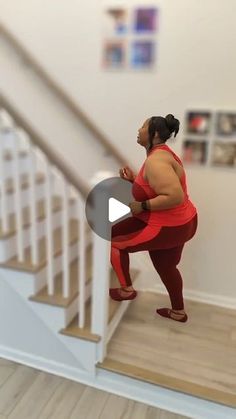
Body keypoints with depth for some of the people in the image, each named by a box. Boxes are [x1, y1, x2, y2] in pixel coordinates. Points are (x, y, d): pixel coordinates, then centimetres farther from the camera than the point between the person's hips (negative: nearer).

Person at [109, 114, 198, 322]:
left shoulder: (155, 161, -25)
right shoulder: (161, 153, 9)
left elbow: (175, 196, -34)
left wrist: (142, 206, -25)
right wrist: (134, 179, 5)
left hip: (167, 227, -10)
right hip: (178, 223, 10)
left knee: (115, 242, 2)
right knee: (166, 266, 26)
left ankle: (127, 290, 20)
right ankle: (178, 312, 44)